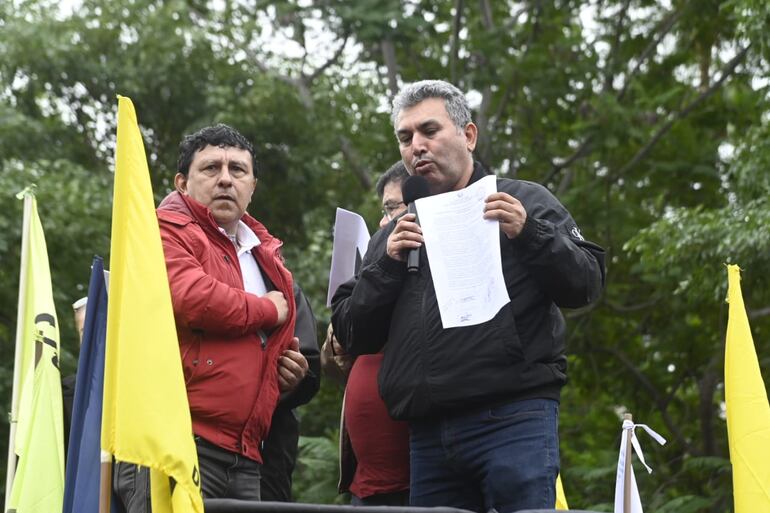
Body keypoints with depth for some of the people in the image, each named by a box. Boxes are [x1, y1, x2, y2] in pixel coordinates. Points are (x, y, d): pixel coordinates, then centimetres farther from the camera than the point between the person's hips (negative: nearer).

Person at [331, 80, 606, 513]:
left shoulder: (525, 203, 10)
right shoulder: (398, 234, 22)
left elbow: (586, 284, 2)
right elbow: (353, 336, 16)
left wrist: (529, 234, -13)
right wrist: (388, 265, 2)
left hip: (512, 417, -5)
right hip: (428, 435, 5)